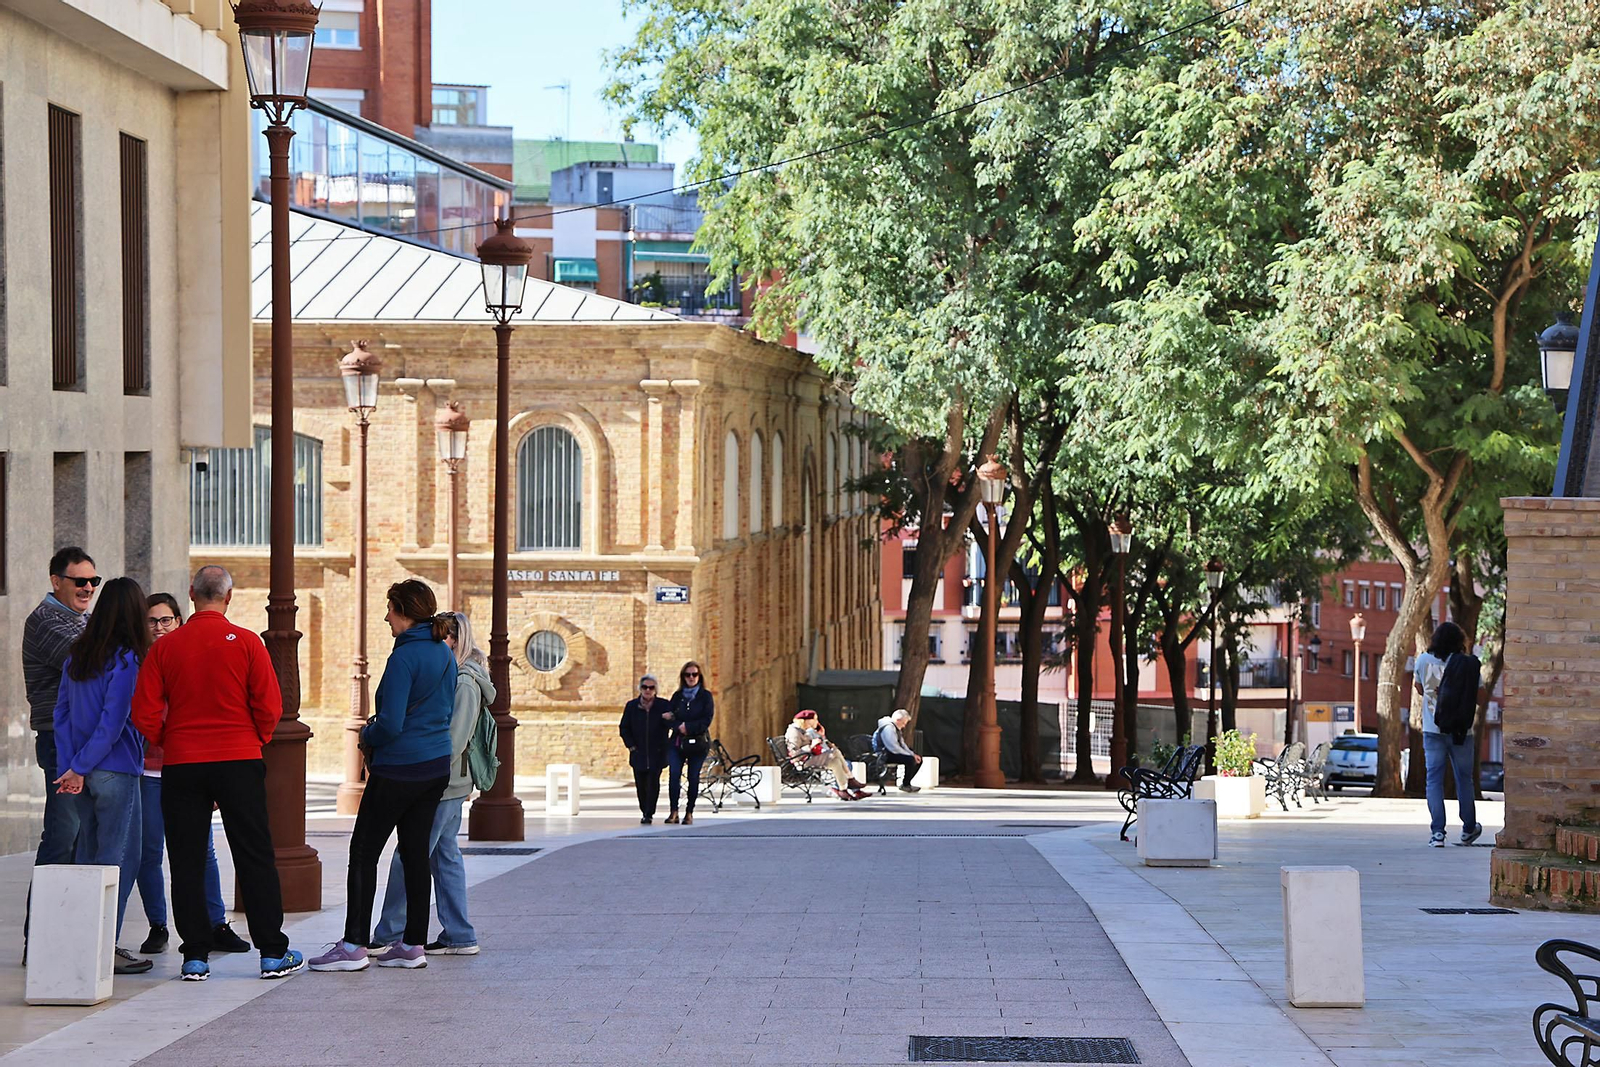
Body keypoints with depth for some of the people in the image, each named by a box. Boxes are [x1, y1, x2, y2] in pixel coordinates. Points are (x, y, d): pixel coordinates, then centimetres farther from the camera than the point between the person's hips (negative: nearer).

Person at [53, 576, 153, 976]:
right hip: (116, 771, -7)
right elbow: (112, 722, -17)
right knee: (119, 859, -1)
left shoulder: (76, 655, 8)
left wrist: (68, 767, 2)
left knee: (89, 855, 15)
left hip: (83, 773, 7)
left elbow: (61, 712, 7)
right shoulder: (126, 660, -13)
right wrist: (79, 769, -11)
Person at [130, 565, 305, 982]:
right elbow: (270, 706, -6)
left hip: (181, 764, 1)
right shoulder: (246, 642, -5)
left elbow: (145, 713, -3)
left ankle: (195, 956, 4)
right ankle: (273, 953, 6)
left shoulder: (165, 647, -1)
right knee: (255, 857, 5)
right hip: (239, 761, -1)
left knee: (186, 861, 7)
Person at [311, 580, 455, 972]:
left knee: (364, 852, -1)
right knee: (415, 852, 11)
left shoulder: (405, 657, -18)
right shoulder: (445, 655, 8)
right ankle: (414, 944, 11)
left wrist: (367, 735, 0)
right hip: (437, 767, 8)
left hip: (398, 770, -8)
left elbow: (390, 724, -22)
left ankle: (354, 945, -2)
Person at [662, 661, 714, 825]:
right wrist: (680, 727, -14)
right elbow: (668, 718, 4)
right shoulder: (677, 696, 11)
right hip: (677, 742, 1)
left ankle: (689, 812, 7)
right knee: (673, 774, -16)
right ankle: (673, 811, -16)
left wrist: (688, 727, -13)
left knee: (693, 777, -1)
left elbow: (707, 720, -6)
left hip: (698, 742, -1)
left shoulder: (706, 696, 3)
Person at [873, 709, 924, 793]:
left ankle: (906, 783, 7)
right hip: (885, 756, -11)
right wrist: (911, 755, -20)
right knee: (910, 760, -28)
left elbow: (902, 744, 18)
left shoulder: (896, 728, 15)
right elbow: (894, 748, -26)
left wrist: (913, 754, 2)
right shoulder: (888, 728, -20)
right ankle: (905, 785, -14)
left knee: (918, 760, 6)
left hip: (892, 753, 11)